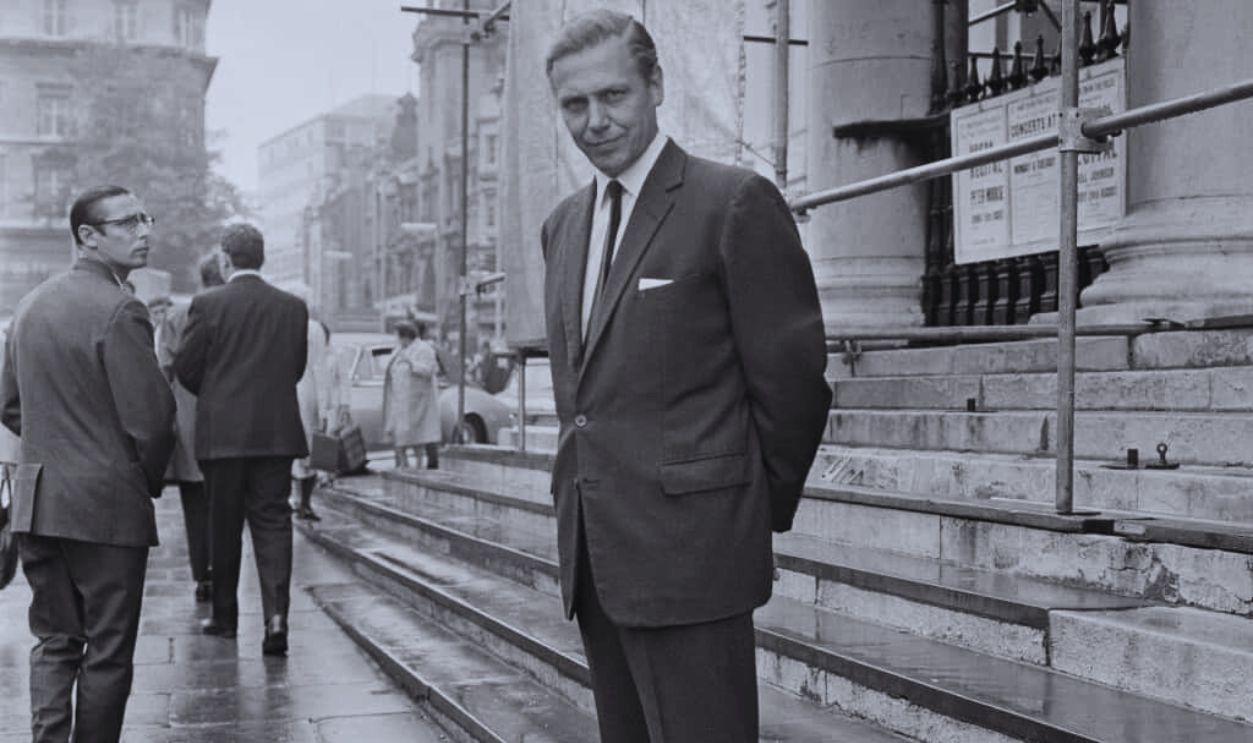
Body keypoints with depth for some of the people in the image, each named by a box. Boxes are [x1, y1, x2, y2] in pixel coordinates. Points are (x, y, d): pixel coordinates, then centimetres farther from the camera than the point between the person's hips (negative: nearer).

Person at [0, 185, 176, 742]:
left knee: (54, 640, 16)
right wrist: (149, 482, 0)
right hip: (107, 506, -7)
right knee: (108, 650, 4)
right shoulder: (120, 310, -15)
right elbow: (150, 417, -17)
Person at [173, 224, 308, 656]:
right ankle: (276, 615, -11)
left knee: (223, 526, 11)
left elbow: (185, 368, -2)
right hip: (277, 432, 2)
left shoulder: (207, 305, -6)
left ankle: (225, 616, 20)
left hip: (221, 433, -2)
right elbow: (296, 368, 8)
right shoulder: (293, 307, 2)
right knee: (272, 521, 3)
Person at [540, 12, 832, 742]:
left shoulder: (735, 202, -9)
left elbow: (791, 379, -8)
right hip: (592, 550, 7)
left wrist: (759, 516, 0)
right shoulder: (564, 225, 14)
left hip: (691, 549, -7)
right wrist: (585, 488, 15)